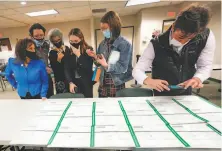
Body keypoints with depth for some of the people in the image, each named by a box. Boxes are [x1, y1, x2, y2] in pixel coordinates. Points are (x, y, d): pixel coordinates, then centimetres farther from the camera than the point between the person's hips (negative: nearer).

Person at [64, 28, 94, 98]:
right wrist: (70, 82, -13)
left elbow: (88, 68, -13)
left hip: (86, 83, -2)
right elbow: (66, 70, 1)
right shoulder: (68, 53, 3)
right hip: (73, 83, 3)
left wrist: (78, 55, -17)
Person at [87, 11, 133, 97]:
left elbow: (123, 68, -16)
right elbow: (99, 62, 10)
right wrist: (95, 57, -10)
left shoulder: (125, 44, -12)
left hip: (116, 85, -4)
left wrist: (107, 65, -30)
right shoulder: (102, 44, 5)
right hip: (102, 84, 5)